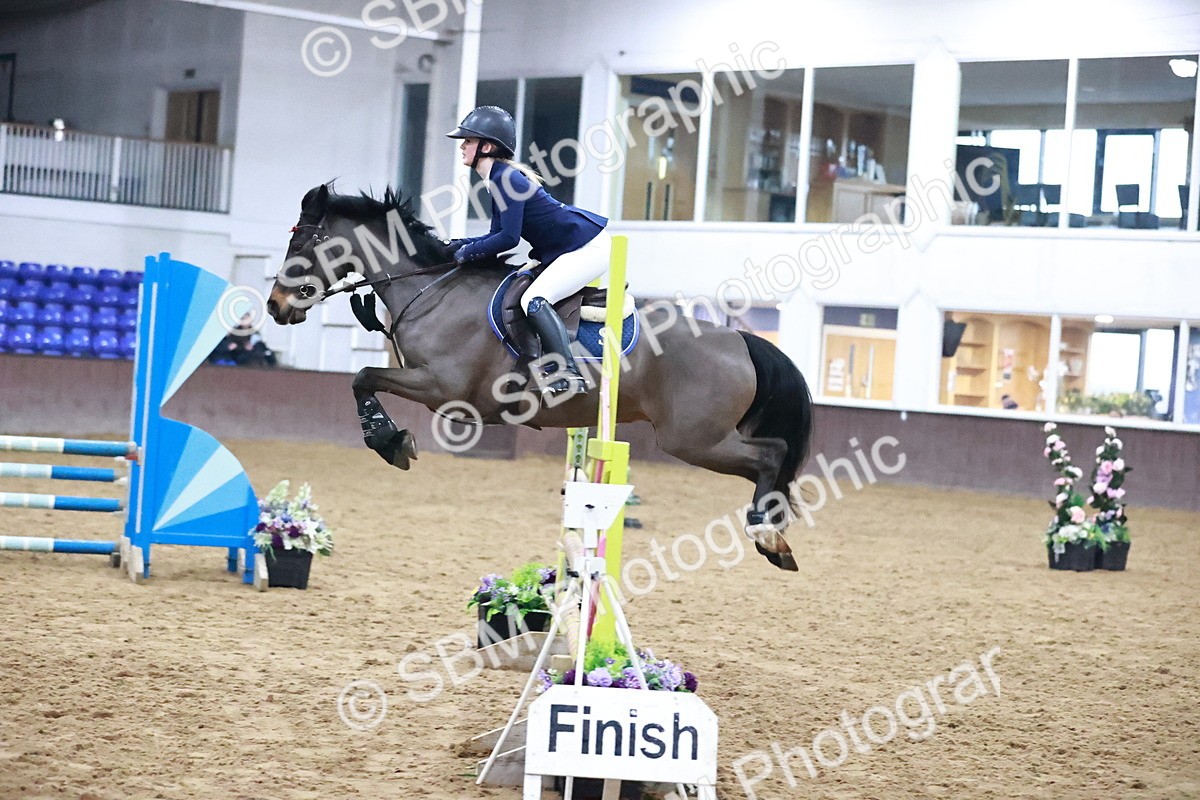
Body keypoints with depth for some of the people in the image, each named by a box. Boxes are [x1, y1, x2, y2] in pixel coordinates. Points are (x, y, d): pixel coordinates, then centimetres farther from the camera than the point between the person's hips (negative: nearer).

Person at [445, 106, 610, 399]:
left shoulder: (505, 179, -18)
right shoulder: (498, 179, 12)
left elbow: (509, 237, -22)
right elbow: (499, 234, 15)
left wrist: (468, 251, -11)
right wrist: (459, 245, 3)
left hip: (590, 246, -11)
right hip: (560, 252, 11)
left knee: (534, 299, -23)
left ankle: (569, 375, -28)